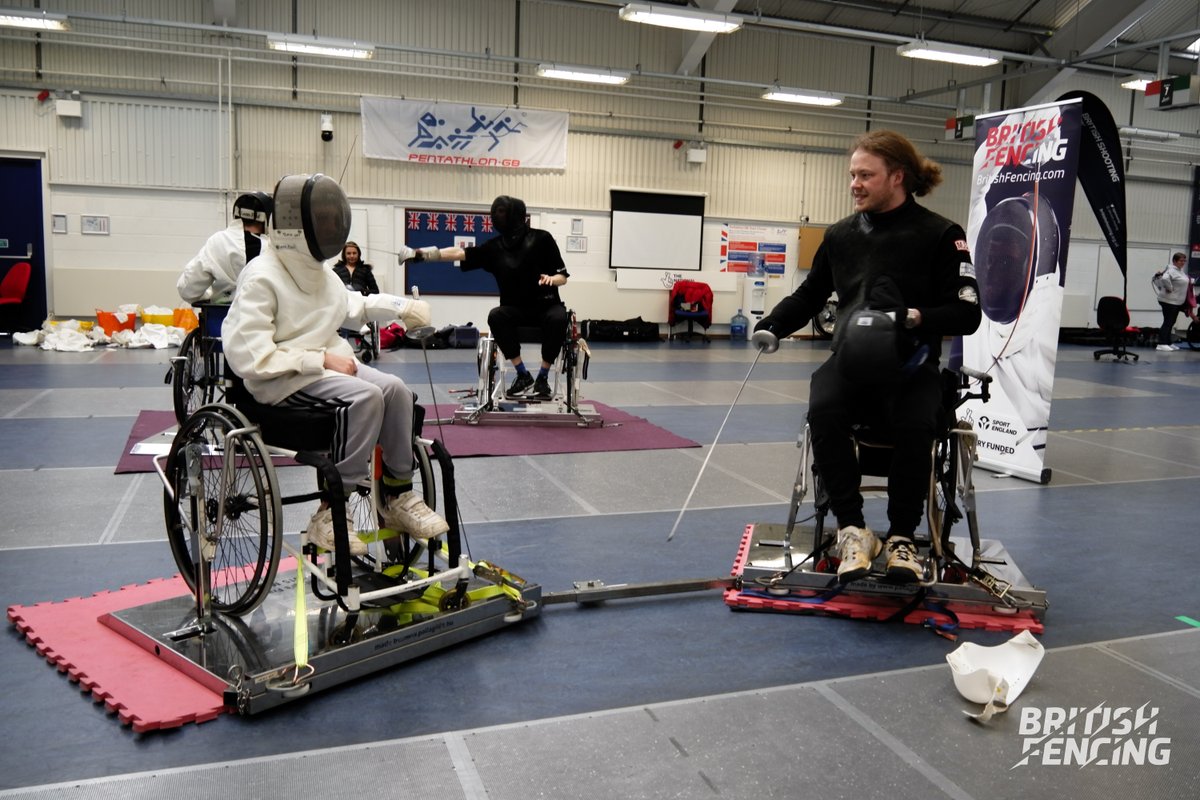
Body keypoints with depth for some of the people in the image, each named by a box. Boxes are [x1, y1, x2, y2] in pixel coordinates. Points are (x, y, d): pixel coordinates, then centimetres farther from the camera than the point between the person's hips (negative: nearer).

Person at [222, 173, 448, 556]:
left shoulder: (319, 271, 11)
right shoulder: (261, 277, -14)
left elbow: (351, 307, 29)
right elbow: (250, 356, -22)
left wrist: (400, 307, 13)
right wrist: (322, 359, -23)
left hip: (329, 361, 8)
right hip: (282, 378, -7)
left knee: (395, 390, -16)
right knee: (364, 397, -30)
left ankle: (398, 496, -5)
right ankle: (330, 514, -23)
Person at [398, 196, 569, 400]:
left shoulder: (541, 238, -4)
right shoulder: (495, 245, 4)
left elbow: (562, 277, -1)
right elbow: (459, 253, -6)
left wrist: (551, 279, -25)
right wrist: (420, 254, -16)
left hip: (547, 305, -2)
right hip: (516, 309, 3)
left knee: (558, 318, -35)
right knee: (495, 316, -29)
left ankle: (543, 377, -17)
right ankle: (523, 375, -15)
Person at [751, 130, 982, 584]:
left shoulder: (940, 235, -2)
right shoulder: (841, 235, 11)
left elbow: (966, 313, -6)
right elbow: (809, 295, 19)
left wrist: (916, 317, -24)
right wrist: (773, 325, 1)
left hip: (911, 364, -3)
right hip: (850, 361, 3)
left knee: (914, 425, -33)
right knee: (823, 411, -30)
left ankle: (902, 536, -11)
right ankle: (852, 529, -20)